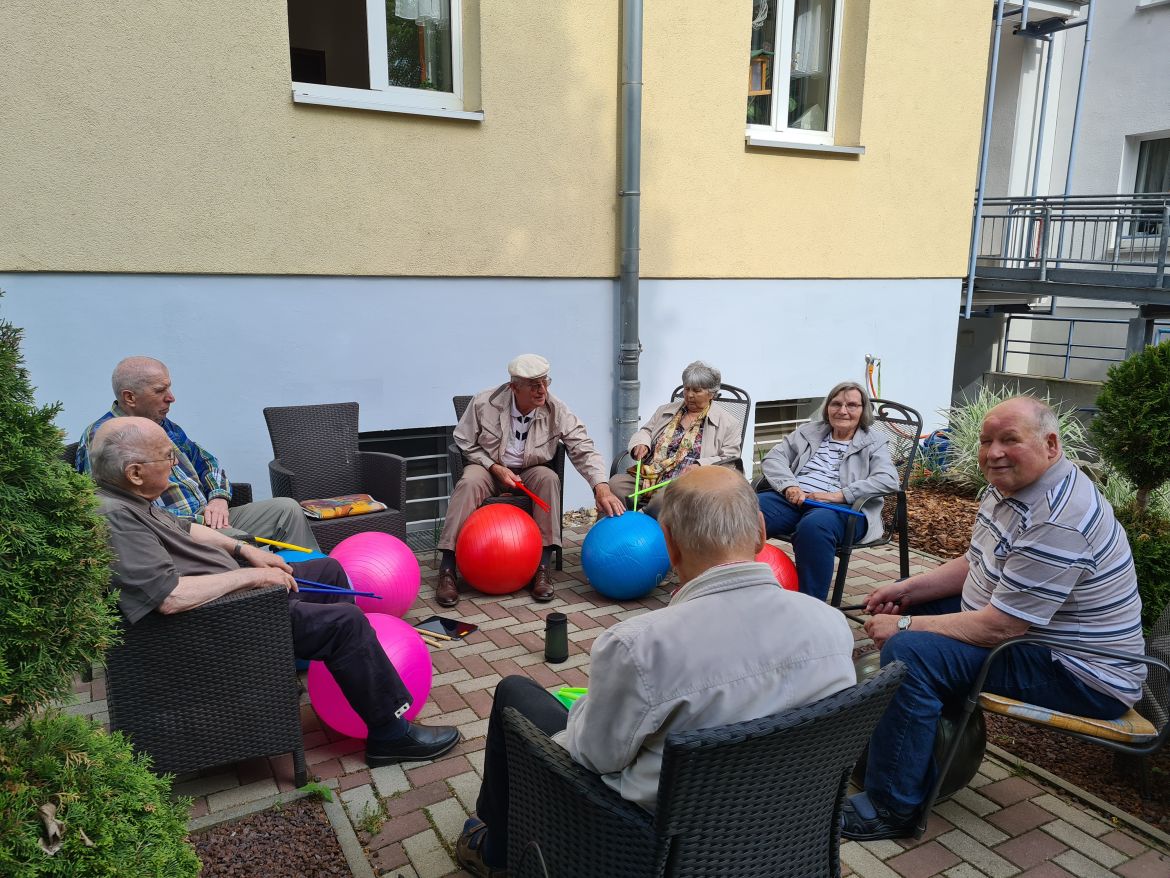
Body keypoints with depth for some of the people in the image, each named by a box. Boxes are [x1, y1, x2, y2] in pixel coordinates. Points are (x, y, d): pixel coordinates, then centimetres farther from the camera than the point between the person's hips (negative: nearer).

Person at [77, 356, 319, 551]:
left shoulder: (164, 425, 17)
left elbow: (207, 462, 26)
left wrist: (219, 498, 4)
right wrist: (197, 521, -19)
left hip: (205, 519, 9)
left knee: (287, 508, -1)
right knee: (242, 542, -32)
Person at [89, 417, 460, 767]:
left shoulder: (126, 498, 4)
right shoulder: (114, 518, -27)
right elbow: (170, 597, -34)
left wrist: (244, 549, 9)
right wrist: (250, 575, -23)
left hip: (235, 589, 11)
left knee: (329, 570, 17)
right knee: (345, 622, -16)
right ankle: (391, 734, -3)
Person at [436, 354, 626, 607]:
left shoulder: (556, 411, -16)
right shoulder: (485, 403, -17)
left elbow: (584, 450, -18)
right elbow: (465, 443, -5)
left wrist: (602, 488, -35)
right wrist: (496, 468, -18)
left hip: (530, 472, 1)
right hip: (488, 467, -1)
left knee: (549, 478, -33)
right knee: (469, 483, -34)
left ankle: (542, 569, -26)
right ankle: (447, 570, -28)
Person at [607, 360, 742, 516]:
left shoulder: (726, 424, 10)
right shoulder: (666, 411, 25)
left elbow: (729, 459, 2)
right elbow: (645, 432, 26)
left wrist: (699, 466, -15)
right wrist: (641, 444, 1)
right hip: (647, 477, 4)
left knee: (663, 499, -39)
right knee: (614, 484, -25)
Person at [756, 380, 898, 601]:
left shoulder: (873, 444, 15)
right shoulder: (809, 431, 25)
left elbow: (889, 480, -4)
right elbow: (773, 457, 14)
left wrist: (838, 495, -15)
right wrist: (789, 486, -8)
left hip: (840, 508, -3)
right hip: (791, 500, 3)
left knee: (813, 526, -41)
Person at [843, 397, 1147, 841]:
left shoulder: (1056, 521, -29)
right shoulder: (1010, 485, 3)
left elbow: (999, 627, -29)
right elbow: (973, 566, 13)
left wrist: (903, 626, -21)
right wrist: (906, 589, -2)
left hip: (1081, 675, -11)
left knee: (909, 652, -26)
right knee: (911, 604, 16)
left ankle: (892, 808, -11)